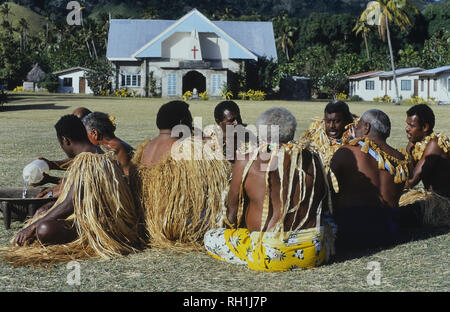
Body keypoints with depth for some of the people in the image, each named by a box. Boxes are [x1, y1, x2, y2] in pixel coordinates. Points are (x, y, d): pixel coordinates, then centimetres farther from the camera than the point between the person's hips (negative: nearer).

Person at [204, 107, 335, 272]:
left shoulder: (245, 163, -7)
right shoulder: (313, 160, 2)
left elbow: (232, 214, 1)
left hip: (270, 256, -4)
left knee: (210, 238, 16)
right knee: (328, 228, 39)